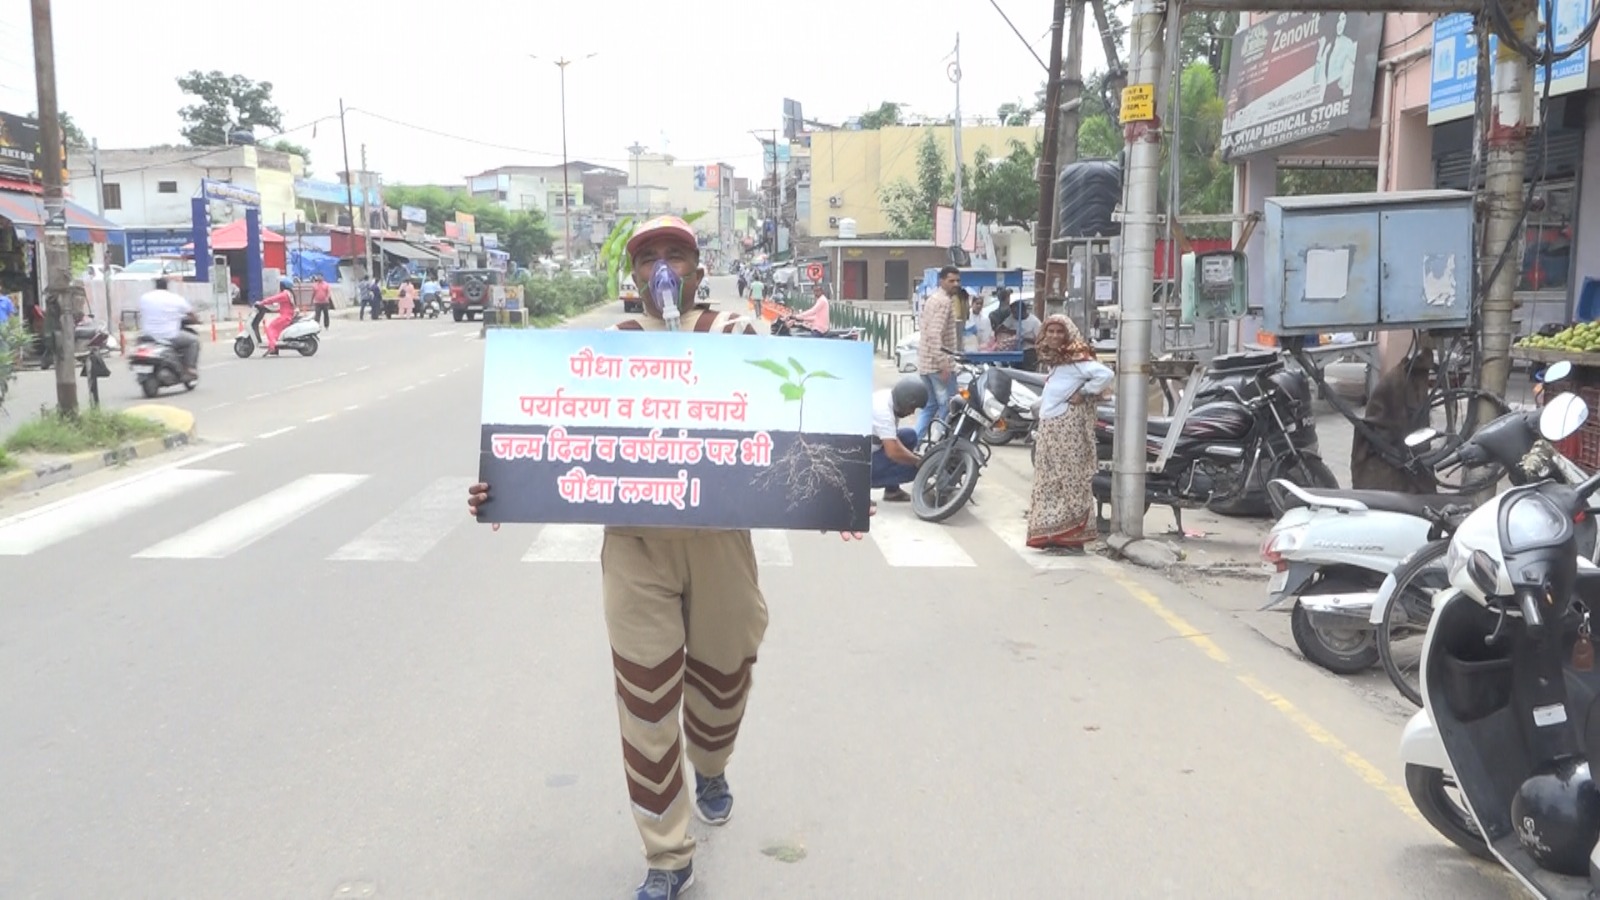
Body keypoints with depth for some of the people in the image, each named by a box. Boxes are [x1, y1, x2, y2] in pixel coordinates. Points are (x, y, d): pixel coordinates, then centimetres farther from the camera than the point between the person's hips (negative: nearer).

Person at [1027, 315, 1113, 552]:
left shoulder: (1076, 358, -12)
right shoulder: (1053, 358, 16)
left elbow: (1105, 375, -24)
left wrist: (1082, 394, -16)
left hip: (1069, 425, -9)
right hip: (1049, 427, 9)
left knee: (1071, 480, -6)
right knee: (1049, 482, 10)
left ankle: (1072, 536, -3)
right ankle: (1053, 534, 15)